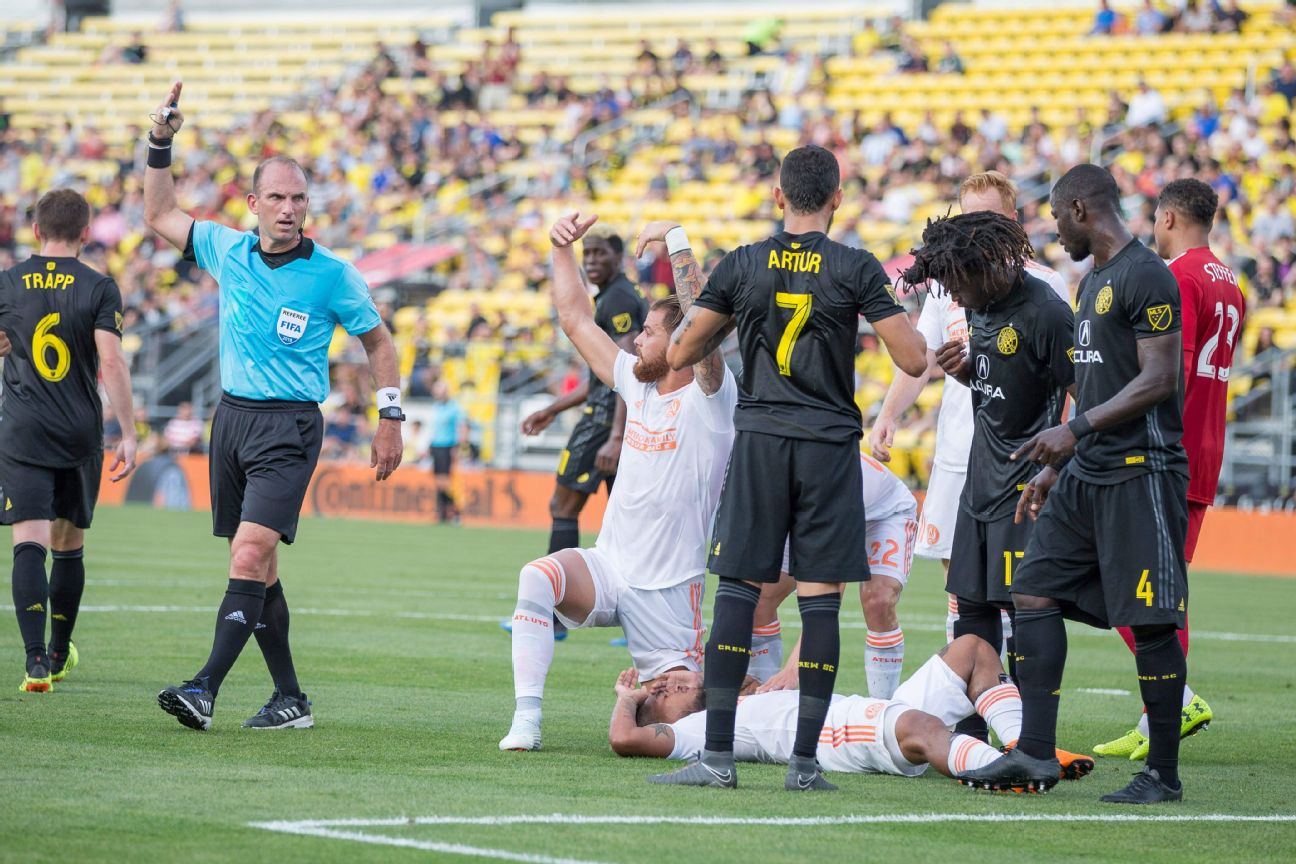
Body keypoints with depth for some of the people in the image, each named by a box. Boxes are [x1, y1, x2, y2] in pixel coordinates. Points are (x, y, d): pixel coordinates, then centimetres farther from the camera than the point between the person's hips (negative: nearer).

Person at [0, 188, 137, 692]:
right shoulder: (99, 288, -3)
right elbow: (112, 361, -11)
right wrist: (127, 434, -9)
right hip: (81, 434, 1)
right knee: (69, 547, 16)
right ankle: (59, 655, 29)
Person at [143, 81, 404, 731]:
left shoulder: (331, 275, -5)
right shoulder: (228, 251, 5)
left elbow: (377, 340, 6)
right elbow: (160, 215, 18)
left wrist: (391, 419, 2)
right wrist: (160, 147, 7)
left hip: (289, 426, -5)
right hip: (232, 415, 5)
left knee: (251, 551, -19)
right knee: (256, 564, 6)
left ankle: (205, 688, -27)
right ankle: (289, 698, 13)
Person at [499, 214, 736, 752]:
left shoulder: (708, 398, -10)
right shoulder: (637, 383, 9)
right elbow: (575, 319, 17)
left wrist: (676, 241, -31)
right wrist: (562, 249, 10)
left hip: (668, 587, -5)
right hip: (607, 567, 5)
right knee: (538, 577, -28)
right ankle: (525, 720, -30)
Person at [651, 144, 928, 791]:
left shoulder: (742, 266, 1)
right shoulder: (857, 270, -3)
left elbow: (680, 355, 6)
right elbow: (913, 359, -3)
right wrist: (908, 323, 18)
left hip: (759, 440, 1)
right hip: (829, 445, -1)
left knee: (738, 591, 3)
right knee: (820, 599, 2)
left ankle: (717, 755, -3)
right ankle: (804, 761, 0)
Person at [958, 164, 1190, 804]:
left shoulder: (1146, 277, -12)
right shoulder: (1094, 282, 18)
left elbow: (1159, 380, -18)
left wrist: (1076, 428, -22)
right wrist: (1054, 466, 22)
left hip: (1140, 473, -10)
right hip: (1087, 475, 10)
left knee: (1149, 621, -6)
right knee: (1035, 590, 5)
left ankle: (1163, 774, 0)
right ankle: (1034, 755, 5)